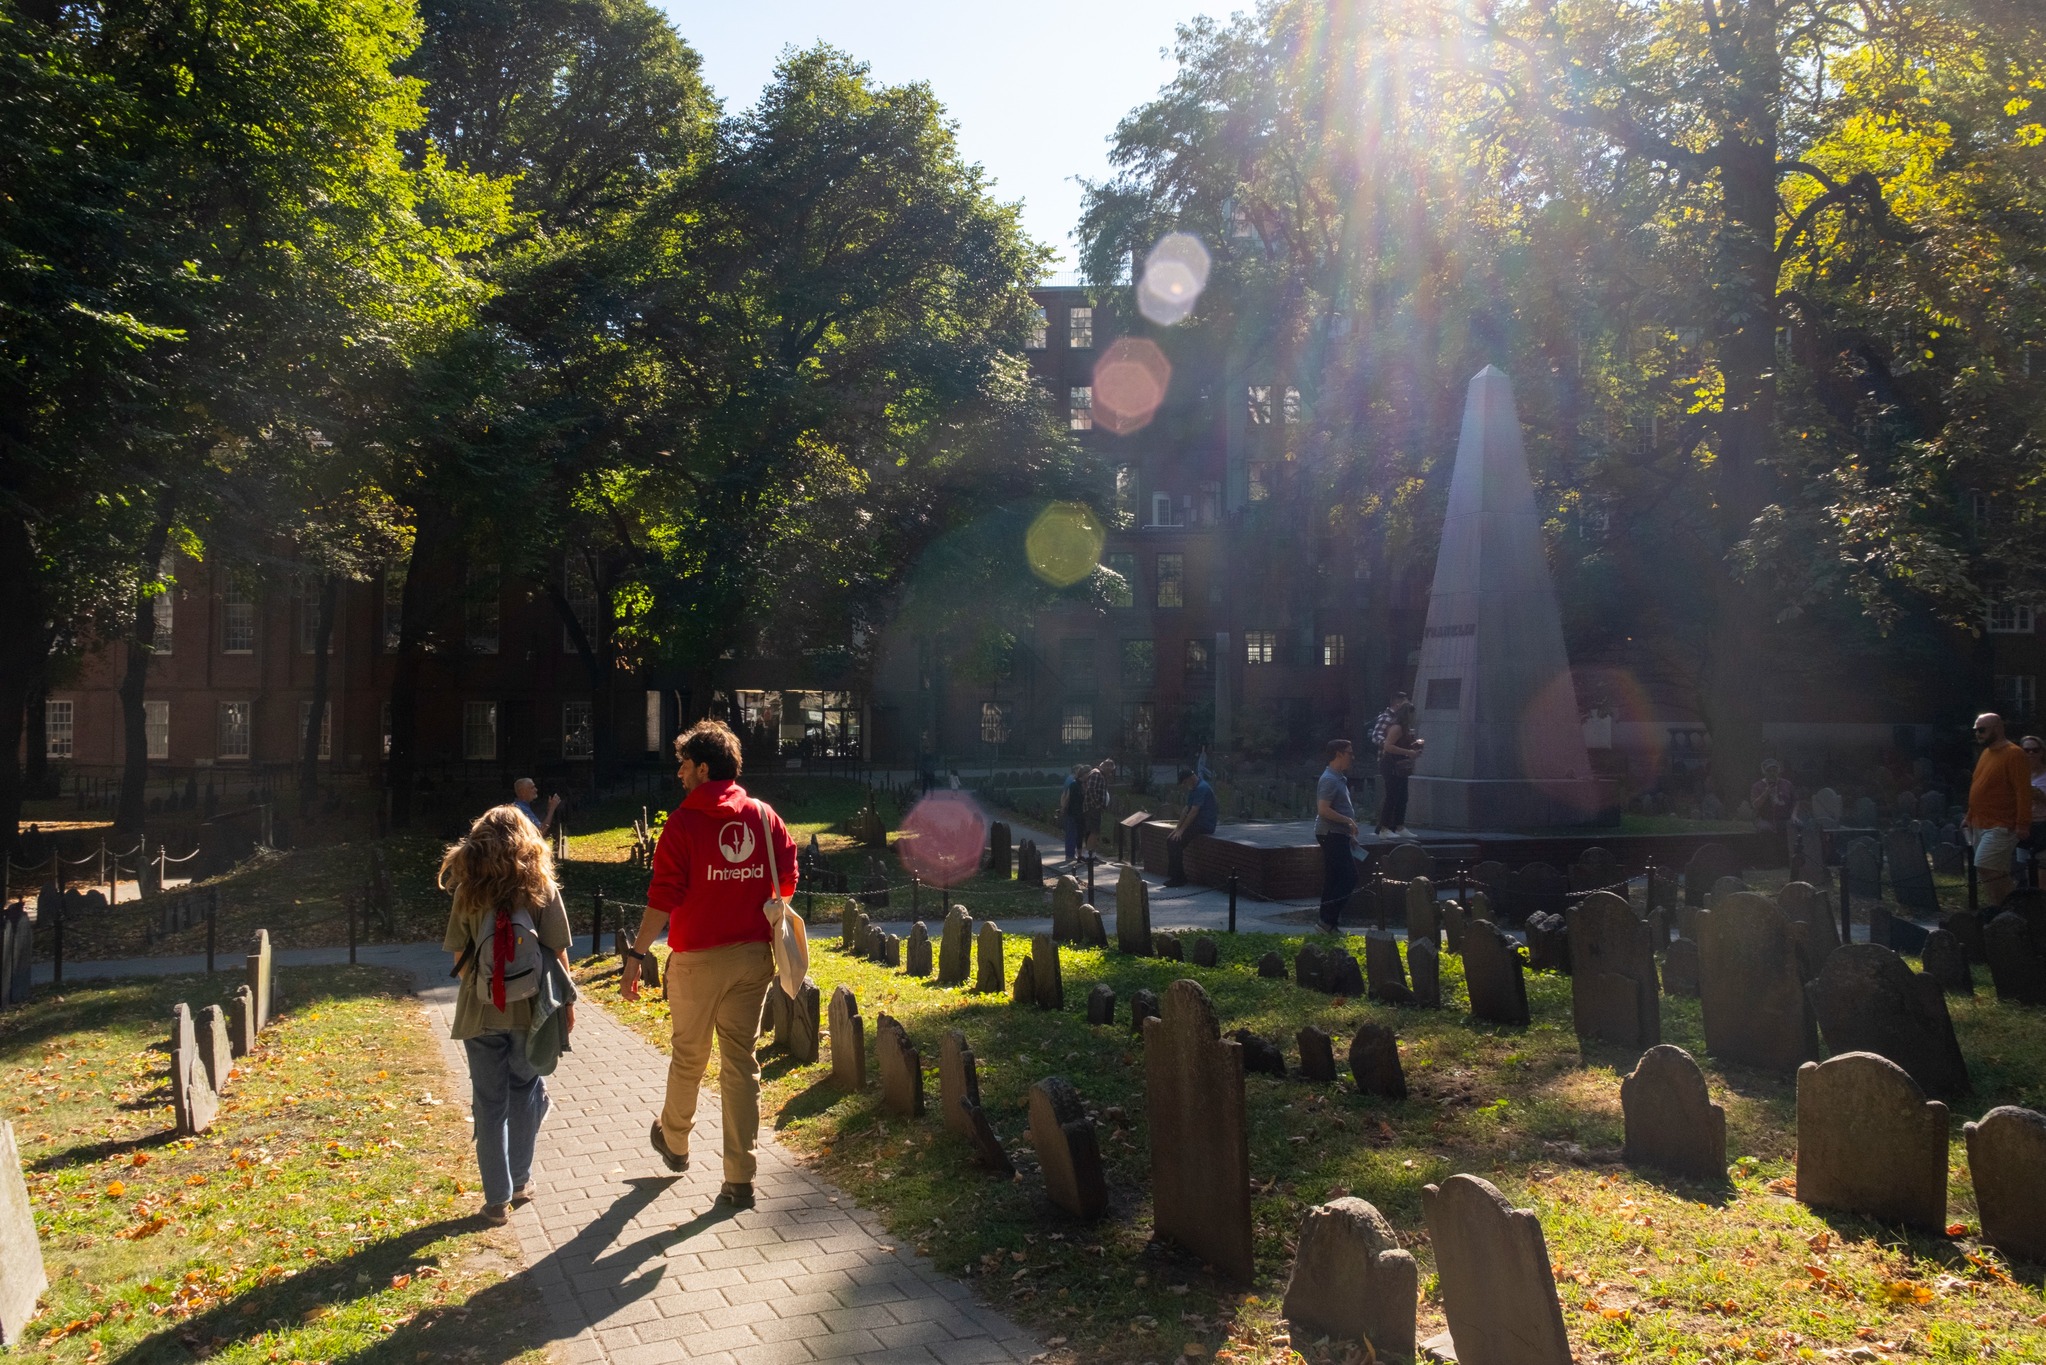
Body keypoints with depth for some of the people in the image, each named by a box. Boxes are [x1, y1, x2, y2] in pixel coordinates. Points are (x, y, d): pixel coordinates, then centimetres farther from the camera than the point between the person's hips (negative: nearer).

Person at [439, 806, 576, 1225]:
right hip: (530, 1010, 0)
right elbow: (557, 953, -6)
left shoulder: (467, 892, -5)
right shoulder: (542, 889, -8)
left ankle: (498, 1198, 15)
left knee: (489, 1103, 10)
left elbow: (459, 958, -2)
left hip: (480, 1013, 0)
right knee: (526, 1092, 19)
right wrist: (567, 1001, 5)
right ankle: (520, 1181, 28)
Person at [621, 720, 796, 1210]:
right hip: (753, 957, 3)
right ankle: (740, 1179, 5)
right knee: (741, 1064, 6)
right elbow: (786, 882, 6)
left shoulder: (684, 822, -10)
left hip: (697, 958, -3)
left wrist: (636, 954, -9)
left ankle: (674, 1141, 40)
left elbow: (663, 898, -13)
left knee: (688, 1056, 16)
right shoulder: (765, 816, 2)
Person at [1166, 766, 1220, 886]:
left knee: (1175, 842, -19)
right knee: (1170, 839, 0)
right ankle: (1173, 873, 2)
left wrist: (1181, 830, -20)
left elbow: (1194, 811, -22)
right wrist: (1177, 827, 9)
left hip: (1205, 825, -10)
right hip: (1197, 823, 10)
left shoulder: (1202, 788, -18)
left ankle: (1179, 878, -13)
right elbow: (1186, 810, 17)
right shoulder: (1194, 789, 15)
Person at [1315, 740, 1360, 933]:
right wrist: (1348, 821, -19)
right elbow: (1323, 810, -25)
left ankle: (1329, 922, 15)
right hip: (1331, 835, -10)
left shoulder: (1339, 779, 17)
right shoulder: (1329, 780, -16)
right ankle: (1329, 921, -10)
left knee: (1334, 879, 11)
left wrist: (1349, 831, 22)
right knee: (1348, 878, -11)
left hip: (1337, 835, 10)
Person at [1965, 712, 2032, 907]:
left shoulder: (2014, 755, -10)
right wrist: (1970, 818, 18)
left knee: (1984, 868, -16)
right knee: (1997, 875, 9)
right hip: (1980, 825, 9)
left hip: (2000, 827, -8)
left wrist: (2023, 824, -19)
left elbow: (2023, 792, -15)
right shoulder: (1986, 753, 16)